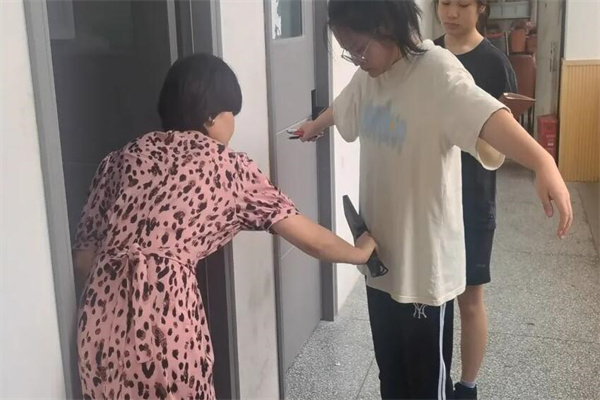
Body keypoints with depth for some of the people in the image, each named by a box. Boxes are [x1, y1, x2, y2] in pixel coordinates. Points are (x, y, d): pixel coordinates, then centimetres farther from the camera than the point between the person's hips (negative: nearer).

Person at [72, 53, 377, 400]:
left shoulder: (122, 158, 17)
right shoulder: (229, 166, 7)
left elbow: (84, 258, 13)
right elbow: (310, 238, 11)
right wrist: (360, 252, 28)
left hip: (104, 316, 5)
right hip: (166, 312, -4)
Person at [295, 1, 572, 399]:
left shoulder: (436, 71, -19)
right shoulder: (369, 75, 5)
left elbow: (487, 117, -38)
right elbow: (342, 109, 29)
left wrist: (543, 163, -56)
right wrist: (315, 126, 50)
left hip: (425, 259, -7)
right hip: (380, 253, 7)